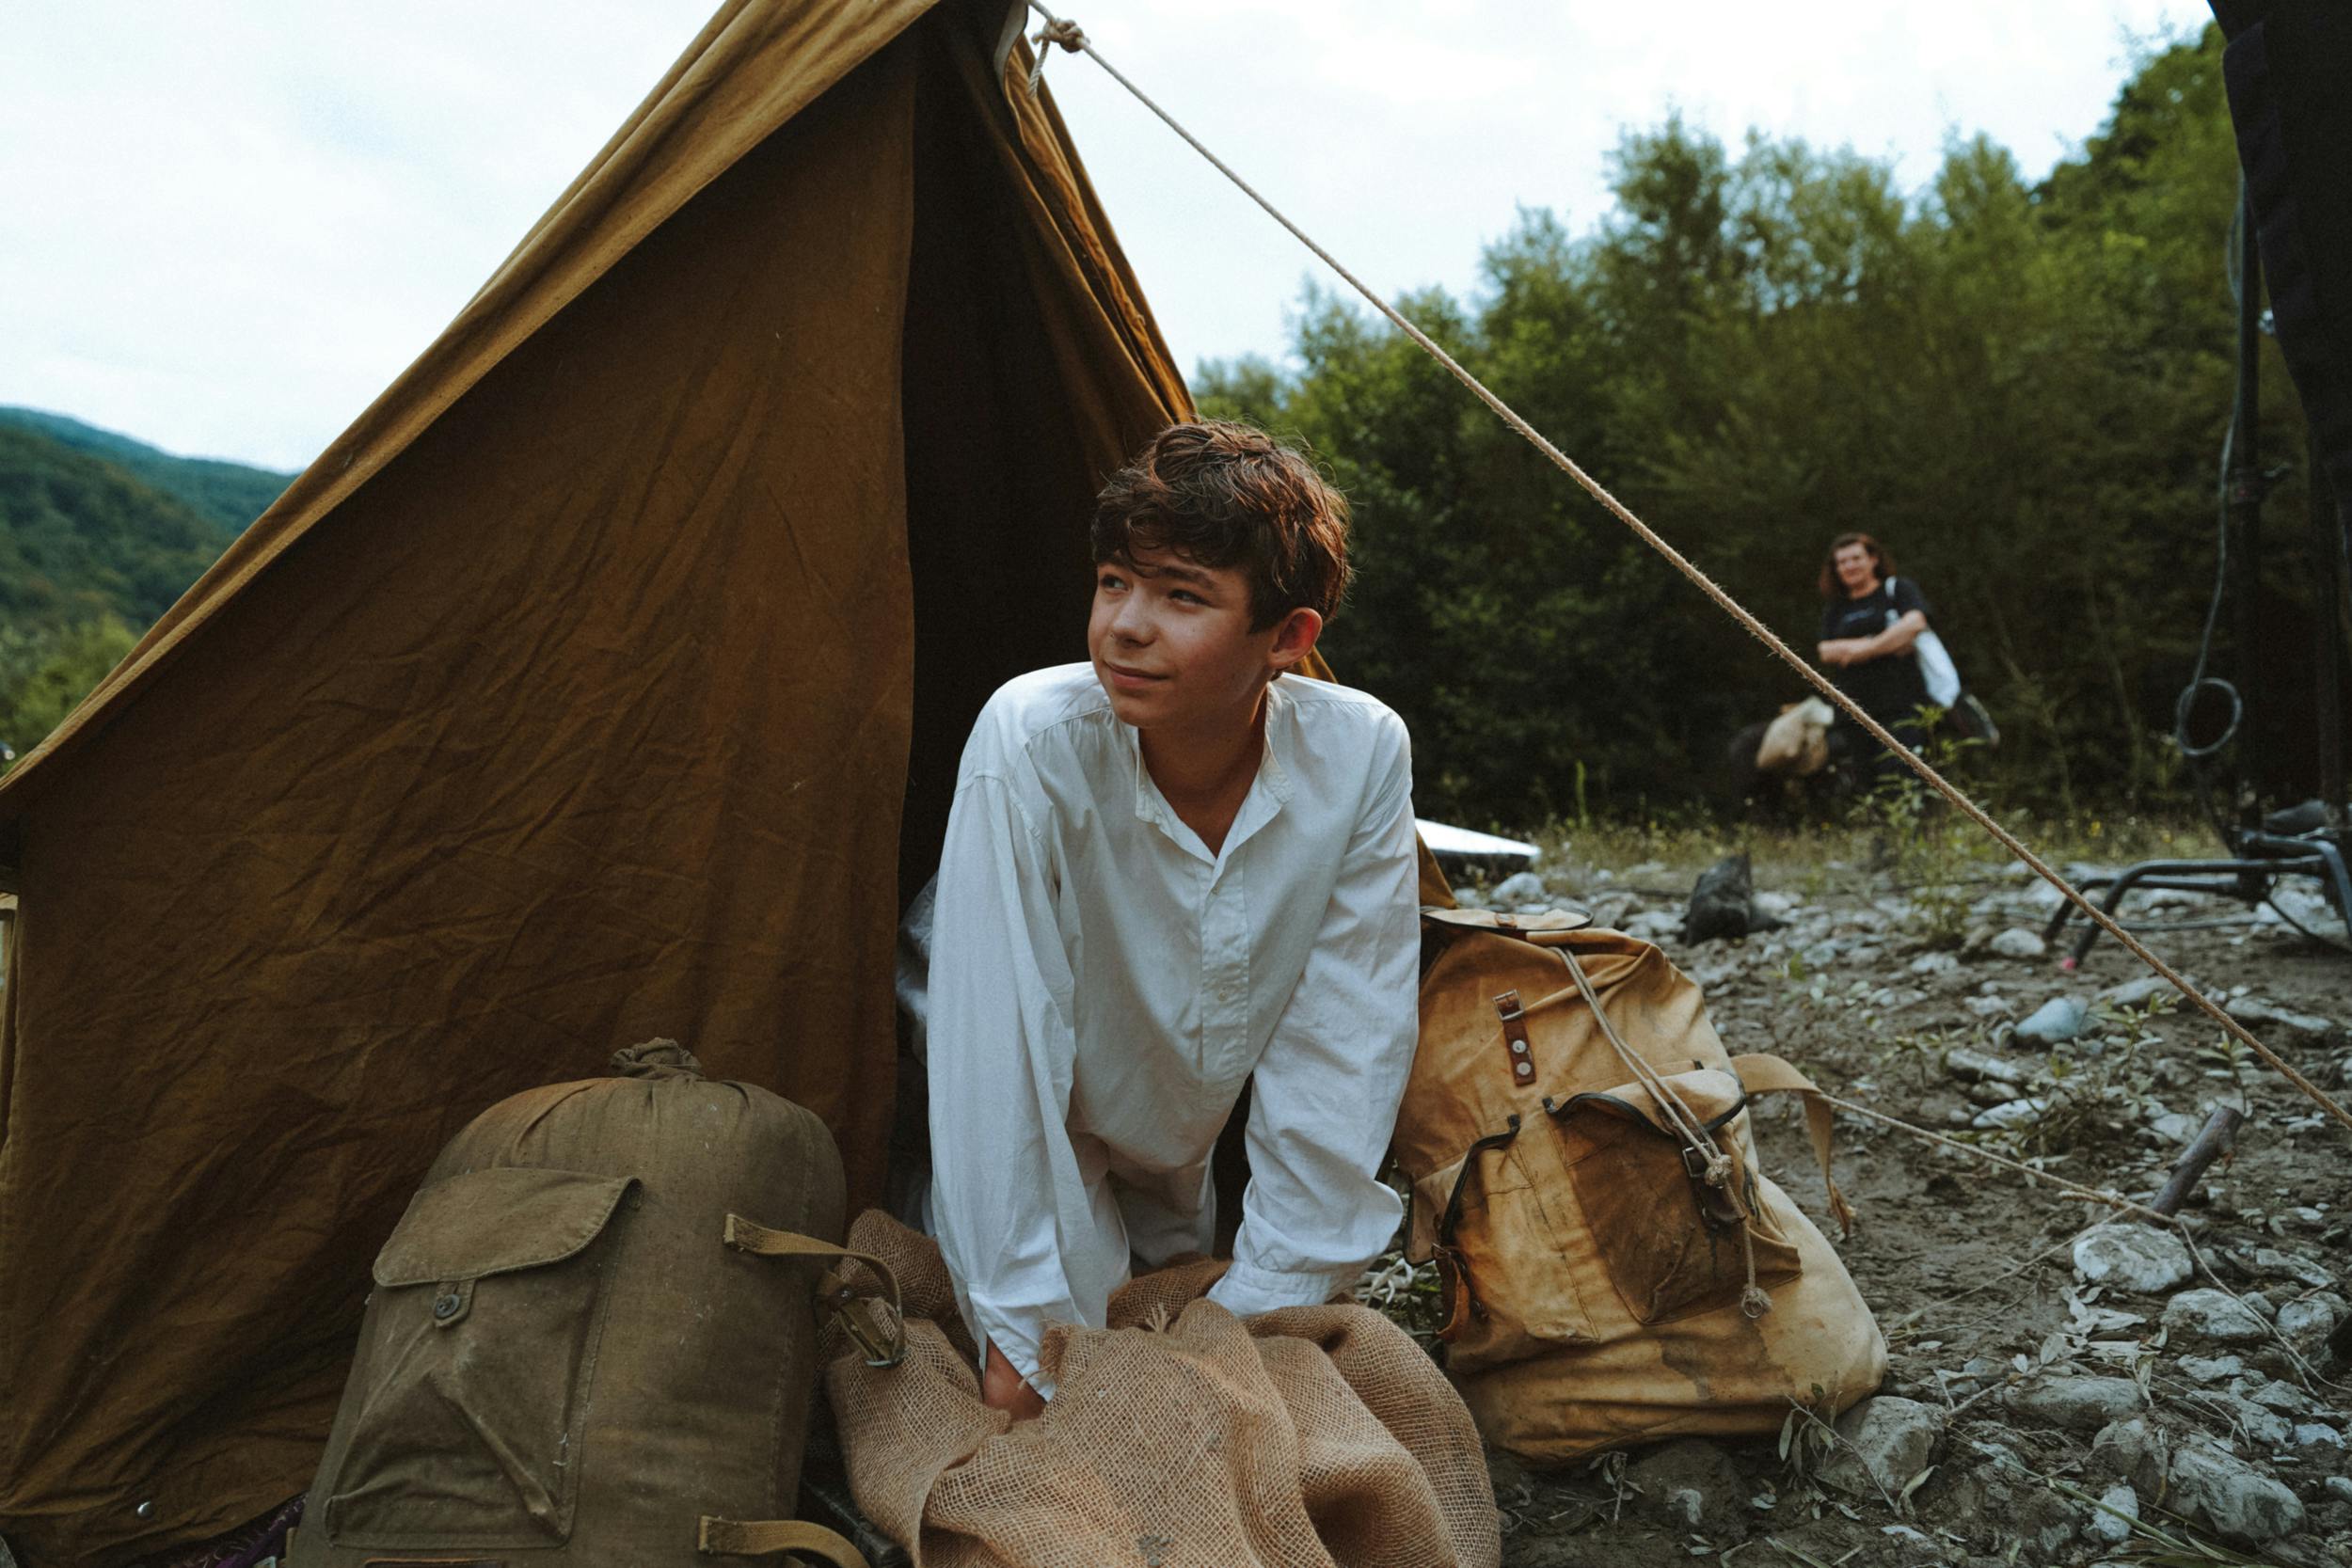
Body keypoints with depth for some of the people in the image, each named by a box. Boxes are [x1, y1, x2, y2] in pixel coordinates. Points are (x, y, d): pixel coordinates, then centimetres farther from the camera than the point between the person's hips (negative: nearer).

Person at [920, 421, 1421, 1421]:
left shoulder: (1362, 754, -24)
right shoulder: (1032, 743, -32)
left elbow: (1345, 1044, -18)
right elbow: (996, 1043, -31)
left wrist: (1262, 1307, -18)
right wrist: (1023, 1328, -29)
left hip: (1182, 1148, 3)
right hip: (1034, 1147, -3)